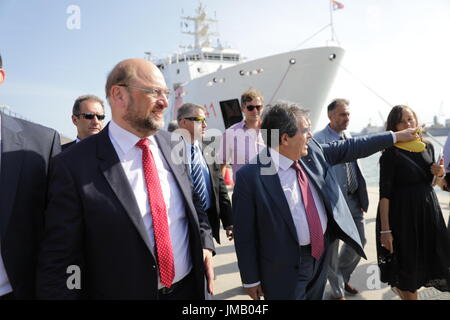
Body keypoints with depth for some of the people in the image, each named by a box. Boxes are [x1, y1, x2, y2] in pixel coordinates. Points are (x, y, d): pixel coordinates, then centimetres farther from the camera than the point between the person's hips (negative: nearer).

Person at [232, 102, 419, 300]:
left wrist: (395, 137, 14)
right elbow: (244, 233, -17)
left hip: (321, 251, 6)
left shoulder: (312, 152, -5)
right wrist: (251, 279, -11)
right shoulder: (250, 176, -22)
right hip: (285, 265, -6)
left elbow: (349, 148, 10)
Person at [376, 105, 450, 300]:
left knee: (430, 259, 18)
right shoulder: (391, 154, -14)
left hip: (428, 211, 6)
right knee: (407, 264, 7)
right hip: (403, 215, -6)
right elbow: (385, 193, -17)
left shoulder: (427, 147, 5)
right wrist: (385, 229, -20)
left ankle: (399, 286, 45)